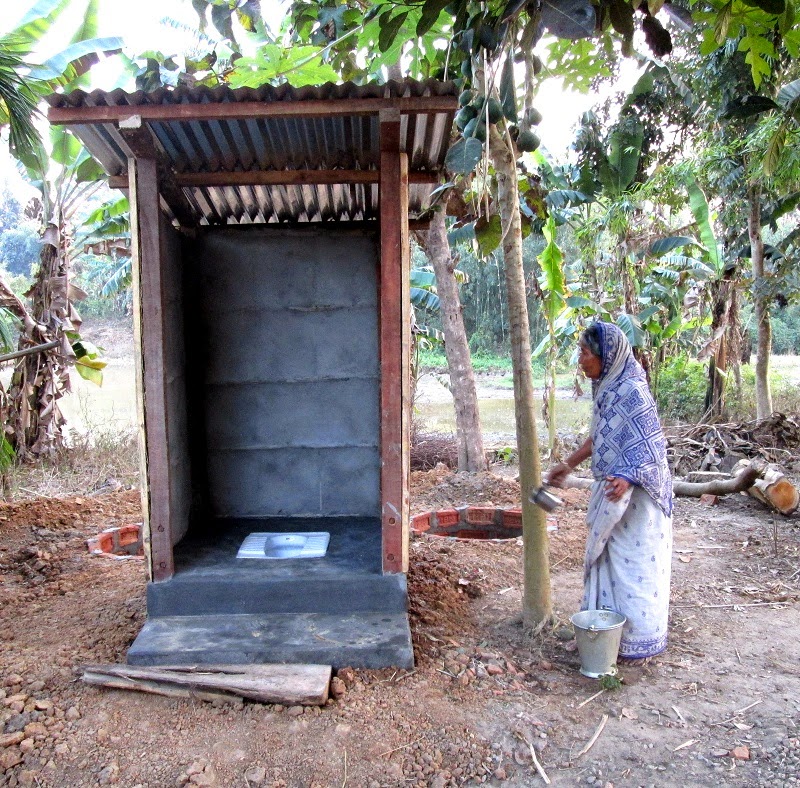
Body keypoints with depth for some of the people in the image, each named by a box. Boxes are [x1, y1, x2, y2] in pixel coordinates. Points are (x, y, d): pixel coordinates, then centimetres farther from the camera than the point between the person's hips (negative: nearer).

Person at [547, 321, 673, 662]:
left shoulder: (632, 391, -21)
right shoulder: (606, 388, 6)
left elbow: (651, 446, -23)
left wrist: (627, 478, -38)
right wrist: (568, 464, 21)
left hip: (634, 495, -9)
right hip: (611, 494, 9)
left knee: (633, 564, 4)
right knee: (607, 559, 17)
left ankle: (639, 640, 21)